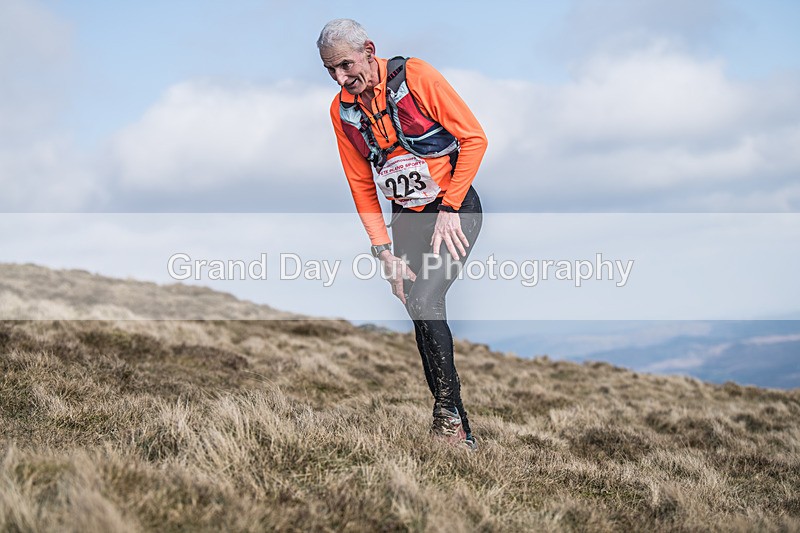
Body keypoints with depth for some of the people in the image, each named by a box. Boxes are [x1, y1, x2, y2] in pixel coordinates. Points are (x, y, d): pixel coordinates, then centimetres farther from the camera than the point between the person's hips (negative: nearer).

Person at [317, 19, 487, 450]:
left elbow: (474, 138, -14)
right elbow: (362, 186, 4)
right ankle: (459, 434, 16)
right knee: (420, 317, 4)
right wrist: (384, 251, -4)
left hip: (455, 209, -5)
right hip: (406, 218, 6)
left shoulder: (415, 76, -16)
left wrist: (449, 209, -15)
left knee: (426, 302, -22)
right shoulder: (341, 110, -1)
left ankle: (448, 411, -6)